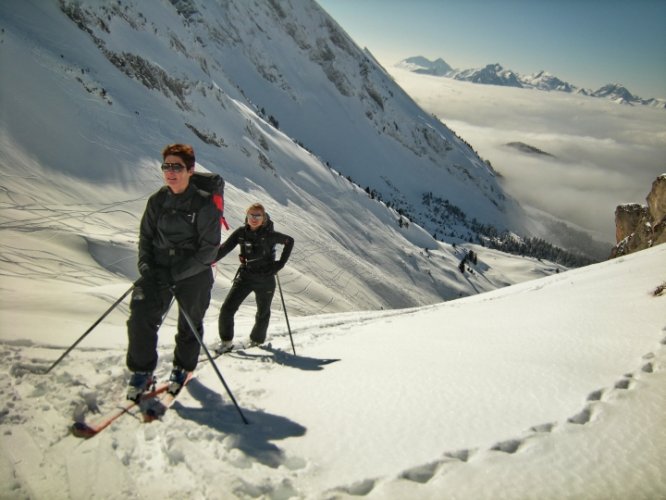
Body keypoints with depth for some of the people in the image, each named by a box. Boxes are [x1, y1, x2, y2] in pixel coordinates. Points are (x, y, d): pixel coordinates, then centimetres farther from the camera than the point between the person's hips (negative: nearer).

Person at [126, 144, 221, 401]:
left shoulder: (204, 204, -11)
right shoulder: (157, 201, 3)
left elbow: (209, 249, -13)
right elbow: (145, 236, 14)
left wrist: (179, 273, -19)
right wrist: (145, 264, -4)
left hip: (193, 274, -3)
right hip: (158, 270, 3)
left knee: (190, 325, 13)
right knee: (141, 315, -15)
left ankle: (182, 368, 39)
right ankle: (142, 371, 5)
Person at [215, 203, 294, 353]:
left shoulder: (269, 235, -12)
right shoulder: (241, 232, -5)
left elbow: (289, 241, 1)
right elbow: (225, 248, -12)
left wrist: (280, 263, -5)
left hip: (265, 278, -2)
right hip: (245, 275, 2)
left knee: (263, 313, 14)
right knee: (227, 309, -8)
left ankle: (257, 340, 40)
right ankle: (226, 341, 9)